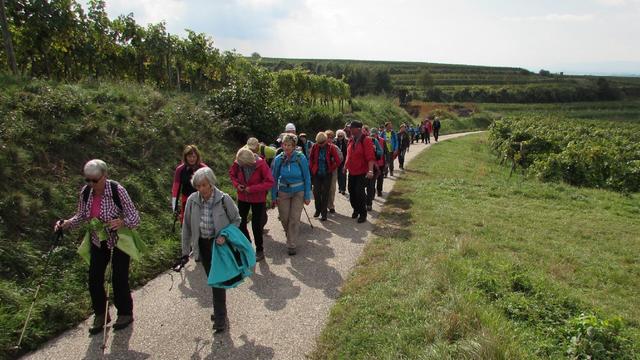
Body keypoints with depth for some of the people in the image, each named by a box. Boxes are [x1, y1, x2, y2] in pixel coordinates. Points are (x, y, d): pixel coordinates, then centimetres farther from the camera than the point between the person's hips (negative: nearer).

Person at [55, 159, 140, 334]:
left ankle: (125, 313, 25)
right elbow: (81, 216, 4)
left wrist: (121, 222, -42)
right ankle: (100, 314, 29)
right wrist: (67, 224, -15)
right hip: (98, 242, 5)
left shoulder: (117, 190, -24)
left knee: (119, 279, 2)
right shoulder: (85, 192, -9)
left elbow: (134, 217, -23)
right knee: (94, 279, 7)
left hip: (119, 241, -5)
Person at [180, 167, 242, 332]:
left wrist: (225, 235, -19)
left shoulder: (224, 199, -17)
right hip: (202, 245, 4)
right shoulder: (192, 200, -9)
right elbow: (187, 227, 2)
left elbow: (236, 220, -3)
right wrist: (185, 251, 5)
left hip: (219, 244, -4)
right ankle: (220, 310, 36)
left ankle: (220, 317, 10)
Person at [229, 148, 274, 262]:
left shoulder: (261, 164, -24)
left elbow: (270, 182, -24)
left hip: (258, 199, -4)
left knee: (256, 226, 4)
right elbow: (232, 173, 7)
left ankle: (259, 251, 23)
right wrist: (237, 184, -12)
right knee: (240, 223, 11)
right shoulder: (238, 163, -14)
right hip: (242, 198, 4)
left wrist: (252, 188, -26)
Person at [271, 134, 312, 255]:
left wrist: (307, 196, -5)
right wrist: (273, 197, 1)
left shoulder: (301, 158, -12)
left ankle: (291, 245, 13)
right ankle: (289, 234, 41)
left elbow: (307, 178, -5)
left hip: (298, 192, -2)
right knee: (284, 218, 9)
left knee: (294, 219, -1)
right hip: (283, 192, 2)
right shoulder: (278, 159, -7)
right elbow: (274, 179, 1)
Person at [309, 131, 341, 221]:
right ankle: (318, 210, 26)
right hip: (316, 174, 3)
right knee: (316, 192, 5)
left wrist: (330, 170, -6)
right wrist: (312, 168, 5)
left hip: (327, 175, -2)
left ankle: (324, 213, 9)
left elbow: (337, 161, -10)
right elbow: (310, 158, 10)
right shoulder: (315, 146, -4)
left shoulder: (331, 147, -11)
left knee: (325, 194, 1)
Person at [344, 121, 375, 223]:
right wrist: (345, 166, 18)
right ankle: (356, 209, 32)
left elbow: (370, 157, -21)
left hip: (362, 172, -7)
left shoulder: (366, 140, -14)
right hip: (351, 172, 7)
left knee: (359, 192, -9)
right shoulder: (351, 140, 7)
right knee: (352, 191, 12)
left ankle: (363, 214, 7)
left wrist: (370, 170, -30)